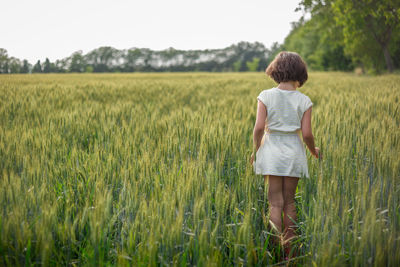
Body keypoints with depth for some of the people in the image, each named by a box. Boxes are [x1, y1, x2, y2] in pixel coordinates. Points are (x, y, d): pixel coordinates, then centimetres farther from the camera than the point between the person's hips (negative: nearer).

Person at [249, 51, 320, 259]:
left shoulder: (266, 96, -4)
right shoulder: (304, 101, -2)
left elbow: (259, 127, -11)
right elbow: (306, 133, -6)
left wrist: (255, 150, 4)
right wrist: (314, 151, 13)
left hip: (271, 152, -1)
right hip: (294, 153, 1)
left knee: (276, 203, 2)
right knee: (289, 202, 11)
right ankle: (290, 249, 17)